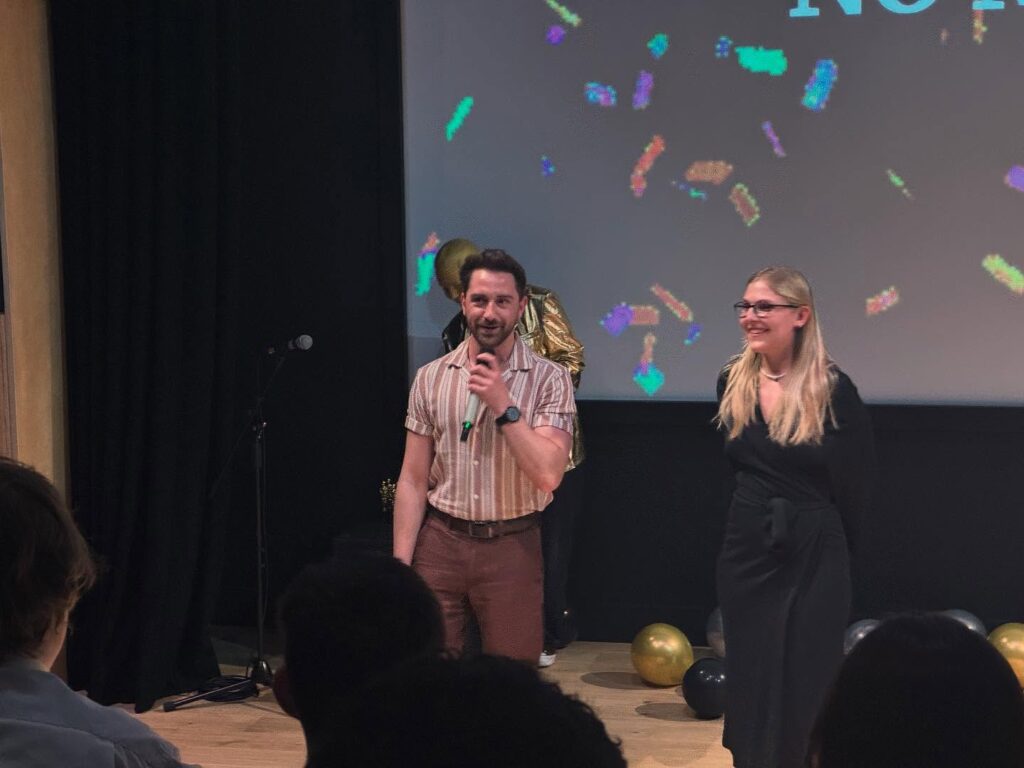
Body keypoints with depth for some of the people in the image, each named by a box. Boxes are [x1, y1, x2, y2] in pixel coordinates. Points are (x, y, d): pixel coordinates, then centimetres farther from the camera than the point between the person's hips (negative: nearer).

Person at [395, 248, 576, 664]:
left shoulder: (549, 380, -3)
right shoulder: (431, 378, 4)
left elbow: (547, 474, -14)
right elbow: (412, 480, 5)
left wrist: (503, 405, -19)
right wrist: (400, 566, 0)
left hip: (511, 547, -2)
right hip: (441, 541, 2)